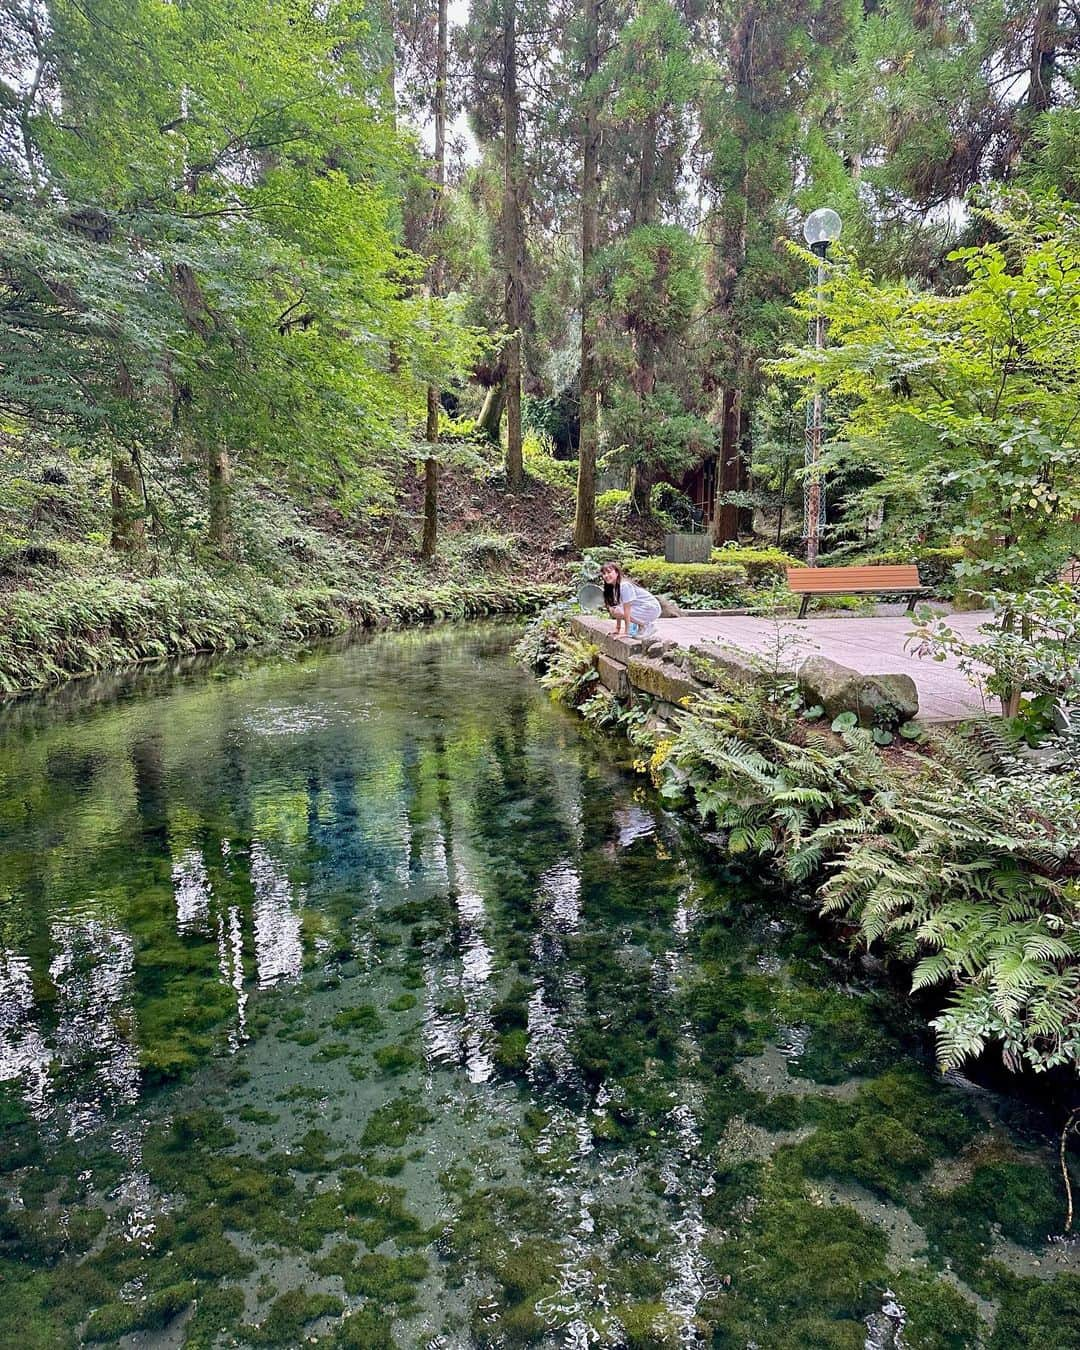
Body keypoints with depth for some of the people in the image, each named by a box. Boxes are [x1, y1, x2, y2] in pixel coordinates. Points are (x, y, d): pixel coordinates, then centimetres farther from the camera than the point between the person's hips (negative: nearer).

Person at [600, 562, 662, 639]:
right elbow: (619, 605, 7)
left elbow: (626, 610, -25)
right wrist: (617, 629, 3)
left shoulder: (624, 585, -23)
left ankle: (647, 626, -9)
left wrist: (627, 633, -25)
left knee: (614, 611, -22)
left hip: (651, 609, -10)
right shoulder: (615, 587, 5)